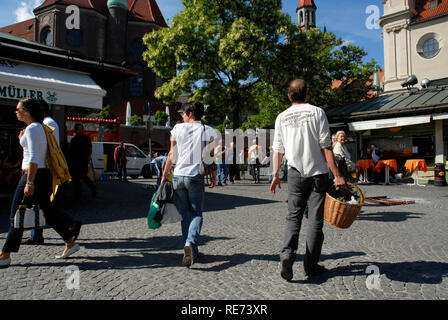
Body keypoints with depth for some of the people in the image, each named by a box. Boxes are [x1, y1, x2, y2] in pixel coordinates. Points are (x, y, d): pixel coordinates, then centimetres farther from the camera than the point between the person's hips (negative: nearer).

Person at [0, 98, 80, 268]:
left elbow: (33, 158, -21)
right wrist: (23, 139, 18)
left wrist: (29, 183, -22)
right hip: (42, 175, 10)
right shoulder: (38, 127, 16)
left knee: (17, 215, -1)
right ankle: (70, 243, 17)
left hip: (34, 175, -10)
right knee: (48, 213, 13)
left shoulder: (32, 129, -13)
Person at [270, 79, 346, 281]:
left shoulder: (282, 117, 3)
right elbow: (326, 147, -8)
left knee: (293, 217, 10)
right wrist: (337, 175, -6)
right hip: (317, 173, -2)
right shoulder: (317, 112, -4)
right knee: (315, 219, 6)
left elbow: (277, 149, 5)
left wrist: (276, 175, 14)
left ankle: (287, 254, -9)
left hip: (295, 174, 2)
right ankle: (311, 265, 12)